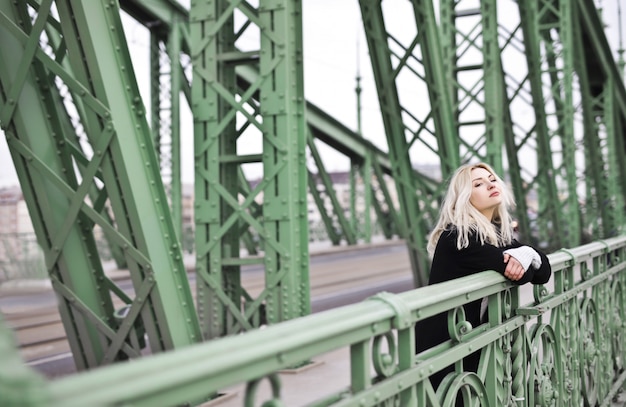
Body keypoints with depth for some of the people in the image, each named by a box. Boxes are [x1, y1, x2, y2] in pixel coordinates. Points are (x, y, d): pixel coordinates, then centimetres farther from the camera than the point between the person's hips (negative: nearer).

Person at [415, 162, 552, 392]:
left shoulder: (500, 233, 7)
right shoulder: (457, 237, -20)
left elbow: (543, 273, 2)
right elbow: (516, 273, -24)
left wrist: (528, 255, -18)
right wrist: (526, 255, -4)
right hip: (441, 346, -8)